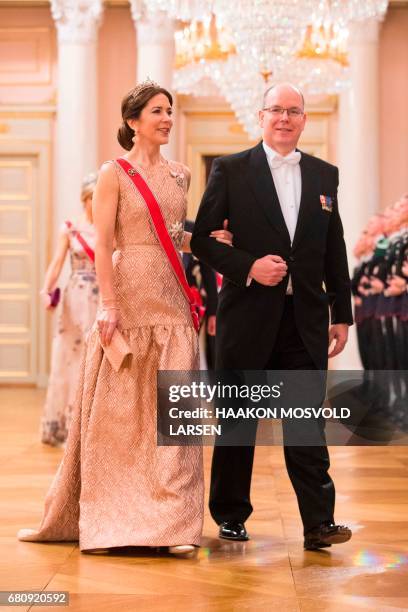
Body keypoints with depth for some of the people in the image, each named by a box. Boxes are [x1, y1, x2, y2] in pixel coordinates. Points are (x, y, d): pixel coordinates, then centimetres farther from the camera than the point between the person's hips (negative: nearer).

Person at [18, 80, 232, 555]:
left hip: (172, 298, 5)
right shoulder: (114, 173, -3)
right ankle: (94, 518, 14)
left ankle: (172, 523, 3)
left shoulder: (179, 174, 13)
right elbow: (103, 245, -8)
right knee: (114, 410, 2)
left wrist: (207, 240, 5)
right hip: (128, 296, -5)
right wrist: (109, 304, -16)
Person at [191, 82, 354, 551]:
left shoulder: (324, 174, 10)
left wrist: (341, 313, 10)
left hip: (305, 318, 2)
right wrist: (248, 266, -15)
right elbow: (203, 238, -1)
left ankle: (318, 521, 0)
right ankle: (230, 515, 19)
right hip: (249, 313, -2)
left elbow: (334, 249, 12)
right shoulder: (231, 170, 1)